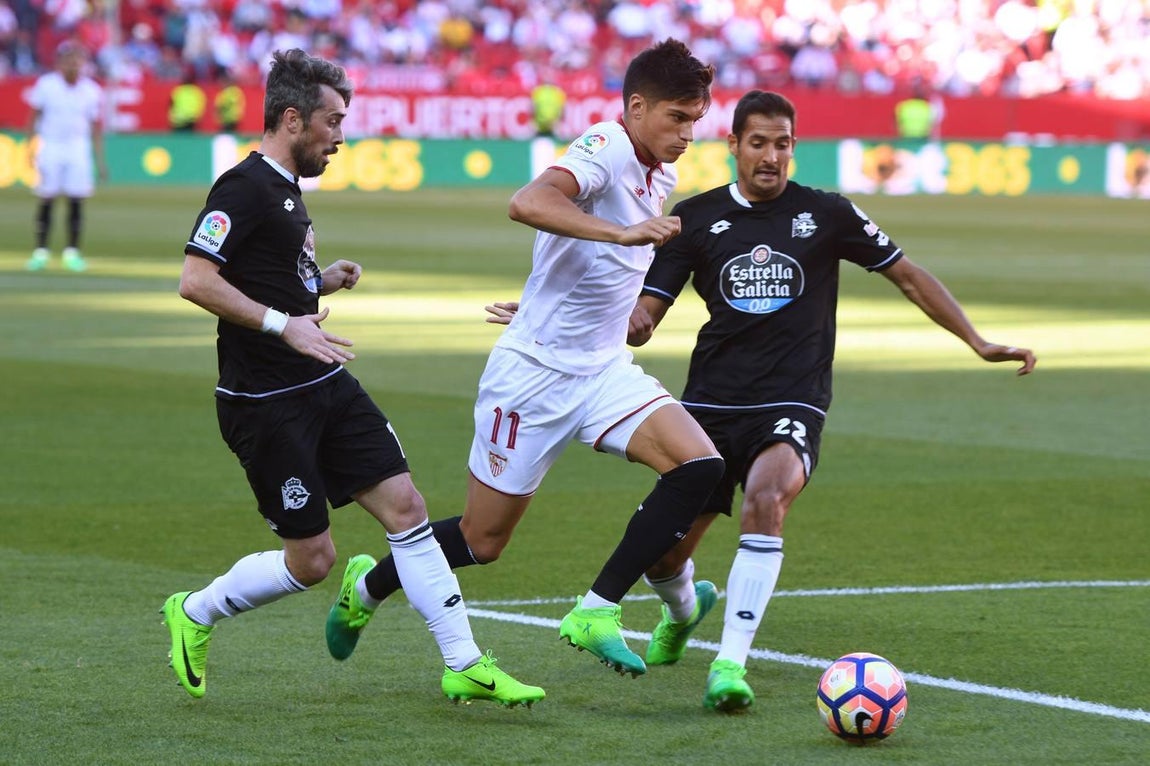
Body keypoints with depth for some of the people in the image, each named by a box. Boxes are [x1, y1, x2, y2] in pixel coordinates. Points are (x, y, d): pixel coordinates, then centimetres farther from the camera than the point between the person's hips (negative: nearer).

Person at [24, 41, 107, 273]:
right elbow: (34, 117, 2)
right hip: (49, 146, -1)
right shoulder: (45, 85, -3)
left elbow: (95, 126, 7)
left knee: (77, 200, -3)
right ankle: (41, 251, 4)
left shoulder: (91, 90, 2)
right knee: (45, 200, -2)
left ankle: (72, 252, 5)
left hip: (78, 148, 1)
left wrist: (100, 160, 4)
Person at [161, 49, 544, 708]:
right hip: (267, 401, -9)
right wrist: (282, 324, -27)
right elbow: (196, 281, -23)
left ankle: (466, 665, 3)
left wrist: (324, 280, 11)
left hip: (326, 385, 9)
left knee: (405, 507, 0)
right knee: (312, 560, -4)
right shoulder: (244, 189, -15)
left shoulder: (286, 188, 15)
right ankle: (195, 614, 20)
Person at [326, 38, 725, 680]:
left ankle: (597, 613, -11)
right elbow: (529, 203, -40)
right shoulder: (604, 150, -18)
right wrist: (624, 232, -47)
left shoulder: (662, 177, 8)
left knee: (699, 466, -18)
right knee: (483, 542, 4)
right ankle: (367, 589, 33)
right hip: (534, 372, -7)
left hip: (605, 370, 7)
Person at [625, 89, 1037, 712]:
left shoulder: (826, 214, 2)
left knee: (765, 498, -34)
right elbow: (645, 312, 3)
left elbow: (907, 275, 10)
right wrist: (632, 324, -22)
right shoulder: (695, 217, 5)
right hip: (711, 403, 2)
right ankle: (682, 610, 42)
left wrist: (979, 343, 7)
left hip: (792, 405, -2)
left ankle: (730, 664, -32)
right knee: (663, 553, 2)